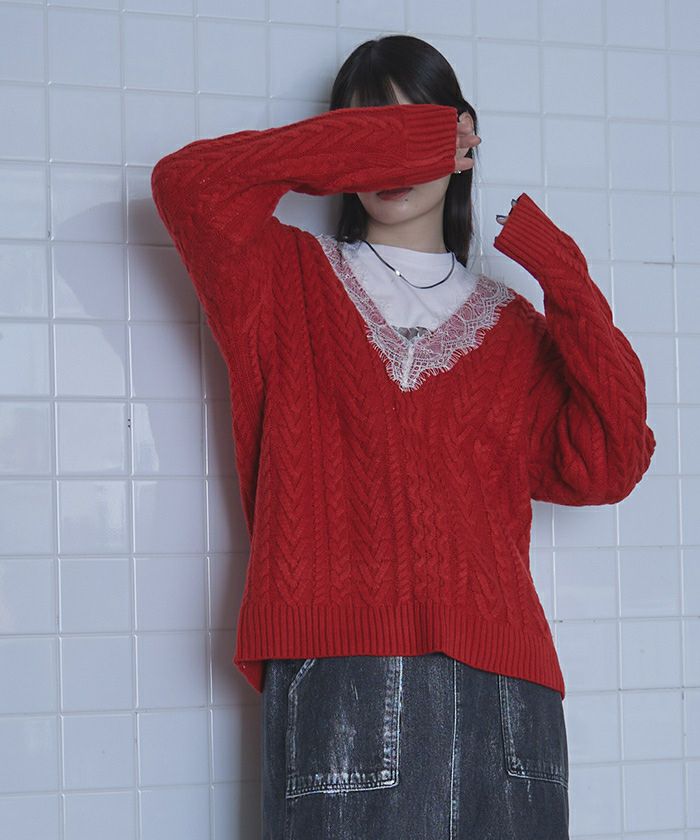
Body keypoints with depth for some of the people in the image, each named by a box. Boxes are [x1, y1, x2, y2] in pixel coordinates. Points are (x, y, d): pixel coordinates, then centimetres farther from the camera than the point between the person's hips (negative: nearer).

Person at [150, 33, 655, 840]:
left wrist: (566, 286, 3)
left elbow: (602, 467, 8)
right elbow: (189, 179, -3)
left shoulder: (512, 322, 20)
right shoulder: (293, 282, 15)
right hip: (338, 675, -2)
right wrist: (372, 144, 1)